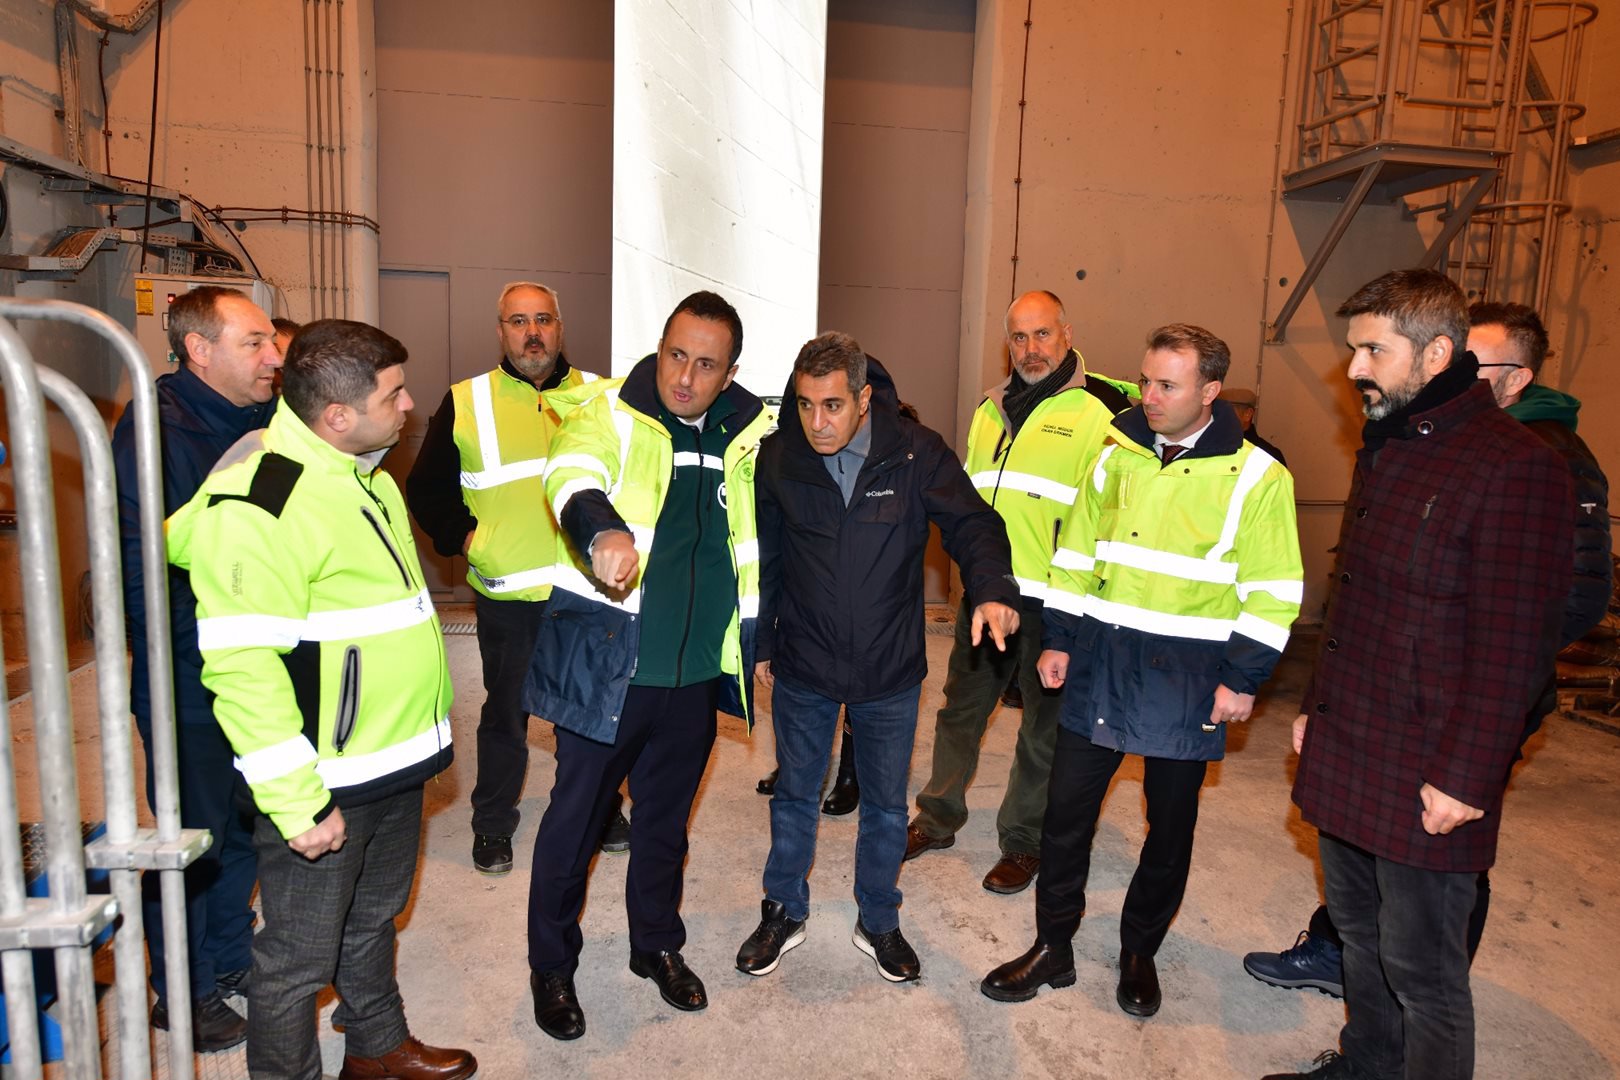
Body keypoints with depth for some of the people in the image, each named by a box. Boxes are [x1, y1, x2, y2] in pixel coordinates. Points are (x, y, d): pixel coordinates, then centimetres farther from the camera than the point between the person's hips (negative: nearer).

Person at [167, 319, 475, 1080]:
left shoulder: (363, 472, 9)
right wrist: (294, 803, -24)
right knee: (300, 955, 9)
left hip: (395, 760, 9)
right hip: (322, 785, -9)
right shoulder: (258, 503, -23)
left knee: (373, 918, 26)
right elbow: (242, 667, -26)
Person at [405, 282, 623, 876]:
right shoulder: (466, 403, 1)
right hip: (507, 594, -1)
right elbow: (425, 488, 8)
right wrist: (464, 538, -4)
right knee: (506, 711, 10)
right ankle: (492, 824, 28)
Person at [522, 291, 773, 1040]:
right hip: (605, 664, -4)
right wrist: (603, 529, -50)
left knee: (667, 818, 20)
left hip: (699, 671, 4)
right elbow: (572, 476, -30)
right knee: (575, 818, 10)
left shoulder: (751, 431, 4)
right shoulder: (608, 412, -9)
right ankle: (551, 966, 31)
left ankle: (657, 945, 41)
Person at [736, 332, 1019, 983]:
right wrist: (761, 645, 7)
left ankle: (879, 923, 39)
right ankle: (784, 913, 40)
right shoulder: (778, 458, -8)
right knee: (794, 797, 17)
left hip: (890, 671, 0)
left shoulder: (917, 454, -13)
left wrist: (993, 590, -30)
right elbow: (762, 560, 3)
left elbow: (972, 525, -10)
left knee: (886, 806, 16)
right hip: (803, 667, 1)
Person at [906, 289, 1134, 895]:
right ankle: (937, 820, 32)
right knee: (961, 708, 16)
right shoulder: (992, 408, 13)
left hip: (1055, 600, -6)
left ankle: (1023, 842, 26)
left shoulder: (1101, 408, -7)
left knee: (1044, 726, 9)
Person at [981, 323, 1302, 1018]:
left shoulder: (1256, 477, -7)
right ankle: (1052, 948, 24)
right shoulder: (1115, 455, 4)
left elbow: (1273, 594, -5)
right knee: (1066, 809, 7)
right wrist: (1060, 639, 7)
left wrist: (1242, 679, -7)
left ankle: (1139, 953, 33)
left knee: (1170, 825, 12)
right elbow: (1077, 553, 10)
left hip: (1187, 680, -3)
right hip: (1099, 665, 3)